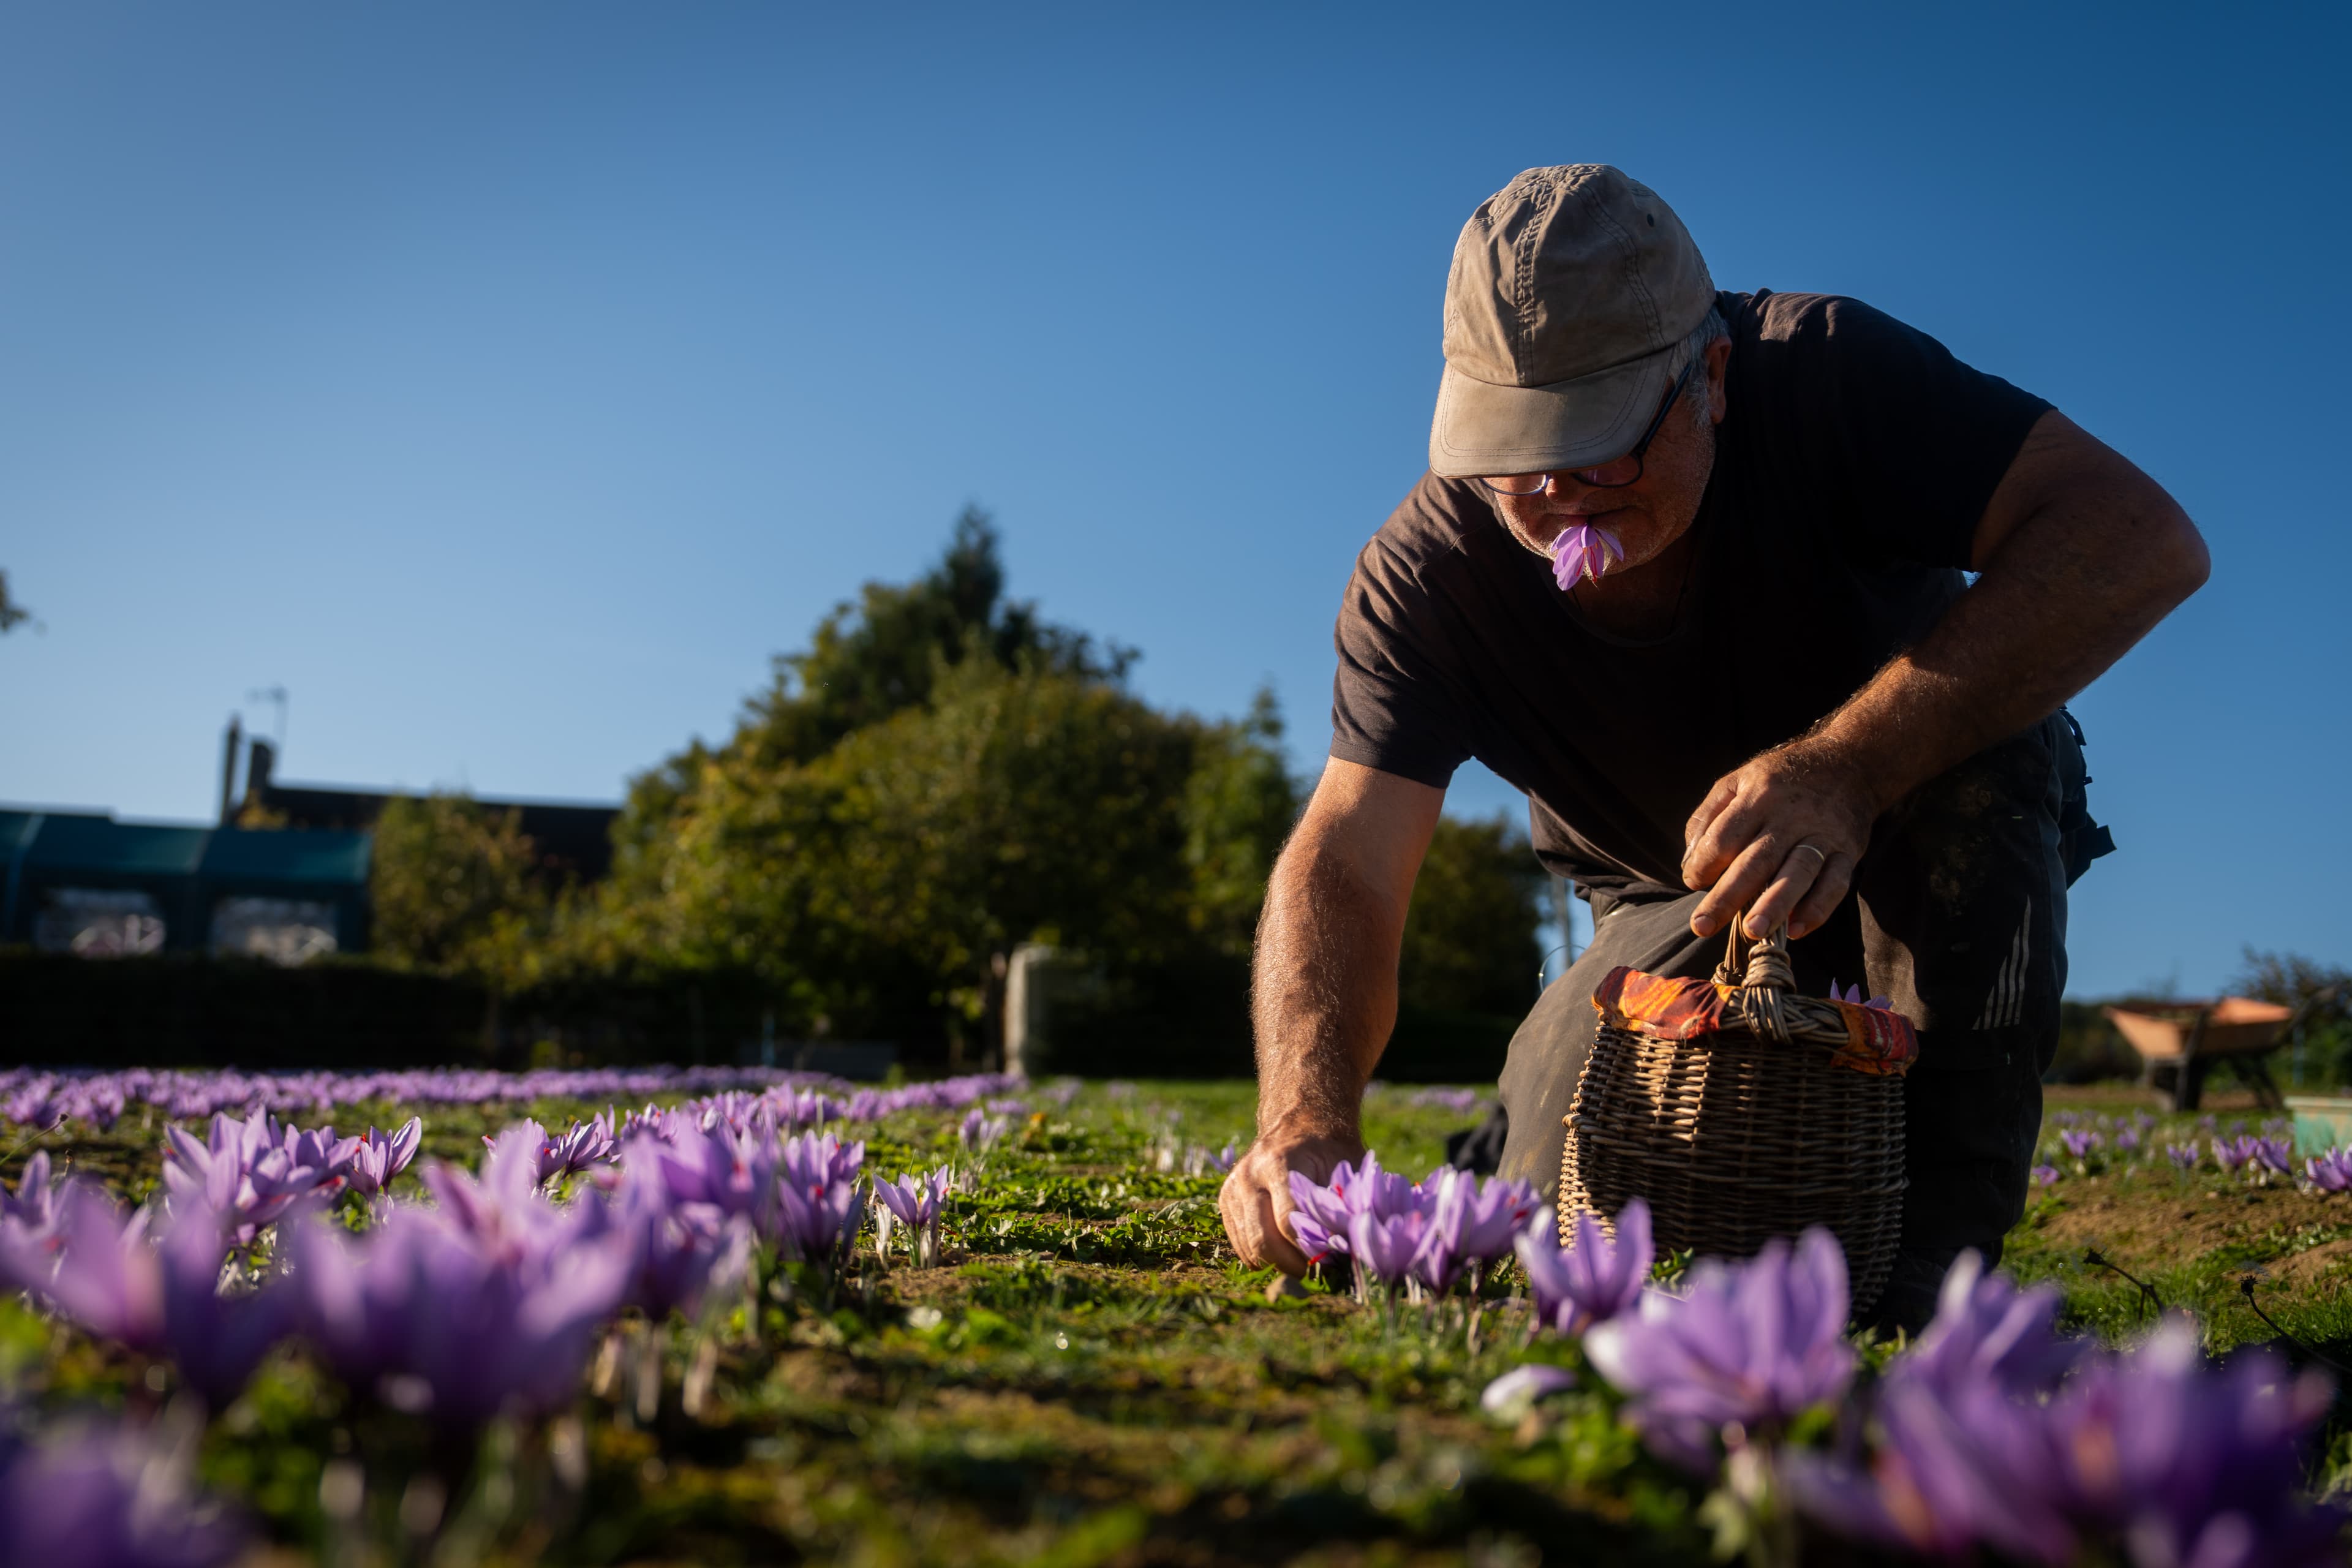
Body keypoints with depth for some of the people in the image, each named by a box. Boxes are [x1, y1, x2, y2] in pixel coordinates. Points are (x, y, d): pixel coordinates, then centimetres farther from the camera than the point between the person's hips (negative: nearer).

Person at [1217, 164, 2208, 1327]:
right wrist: (1308, 1122, -49)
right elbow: (1344, 863, -30)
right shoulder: (1424, 573, -23)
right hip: (1679, 904, 2)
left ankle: (1932, 1253, -23)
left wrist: (1848, 768, -49)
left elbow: (2144, 538, -37)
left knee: (1978, 750, -36)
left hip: (1922, 846, -1)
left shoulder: (1826, 373, -28)